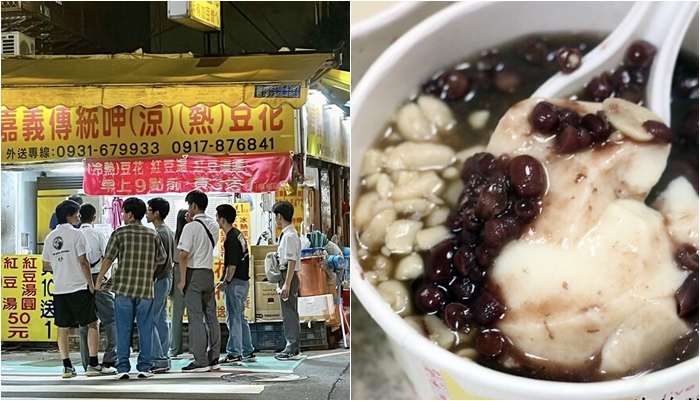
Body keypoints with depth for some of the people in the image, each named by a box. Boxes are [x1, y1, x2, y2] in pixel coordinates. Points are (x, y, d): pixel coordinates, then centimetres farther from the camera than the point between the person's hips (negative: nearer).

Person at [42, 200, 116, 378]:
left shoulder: (50, 237, 9)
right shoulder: (76, 234, -8)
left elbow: (46, 265, 12)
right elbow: (83, 262, -12)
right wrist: (91, 284, -5)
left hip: (59, 289, 6)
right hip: (78, 287, -6)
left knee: (63, 328, 9)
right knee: (93, 324, 1)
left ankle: (67, 367, 10)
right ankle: (93, 364, -2)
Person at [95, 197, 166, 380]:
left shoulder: (119, 233, -3)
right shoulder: (153, 234, 5)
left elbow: (108, 259, -4)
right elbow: (161, 260, 12)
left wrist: (98, 281, 6)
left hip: (123, 288, -2)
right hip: (146, 289, 2)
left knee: (123, 329, 4)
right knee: (145, 329, 7)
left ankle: (123, 367, 5)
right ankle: (144, 367, 9)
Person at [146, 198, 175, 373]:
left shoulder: (158, 234, -17)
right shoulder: (169, 231, 14)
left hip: (158, 280, -10)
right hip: (166, 278, 10)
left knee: (150, 321, -7)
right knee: (161, 320, 11)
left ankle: (158, 360, -8)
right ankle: (164, 359, 14)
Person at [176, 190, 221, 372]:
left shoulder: (191, 227, -12)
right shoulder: (214, 225, 8)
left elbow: (184, 255, -17)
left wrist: (182, 280, -12)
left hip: (194, 274, -7)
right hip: (209, 272, 7)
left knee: (196, 318, -4)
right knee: (211, 316, 9)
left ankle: (201, 361, -5)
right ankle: (214, 358, 12)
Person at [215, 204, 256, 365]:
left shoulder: (231, 239, -18)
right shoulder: (238, 234, 11)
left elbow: (232, 265, -21)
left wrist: (225, 282, -10)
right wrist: (225, 279, 18)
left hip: (235, 282, -10)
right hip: (243, 280, 10)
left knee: (233, 319, -3)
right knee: (240, 318, 15)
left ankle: (234, 354, 1)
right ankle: (247, 352, 20)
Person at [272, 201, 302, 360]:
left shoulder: (289, 236, -17)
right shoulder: (288, 234, 13)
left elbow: (292, 261, -21)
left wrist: (286, 284, -22)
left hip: (289, 276, -10)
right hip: (288, 277, 10)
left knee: (289, 313, -6)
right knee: (290, 313, 14)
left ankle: (292, 350, -2)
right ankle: (293, 348, 21)